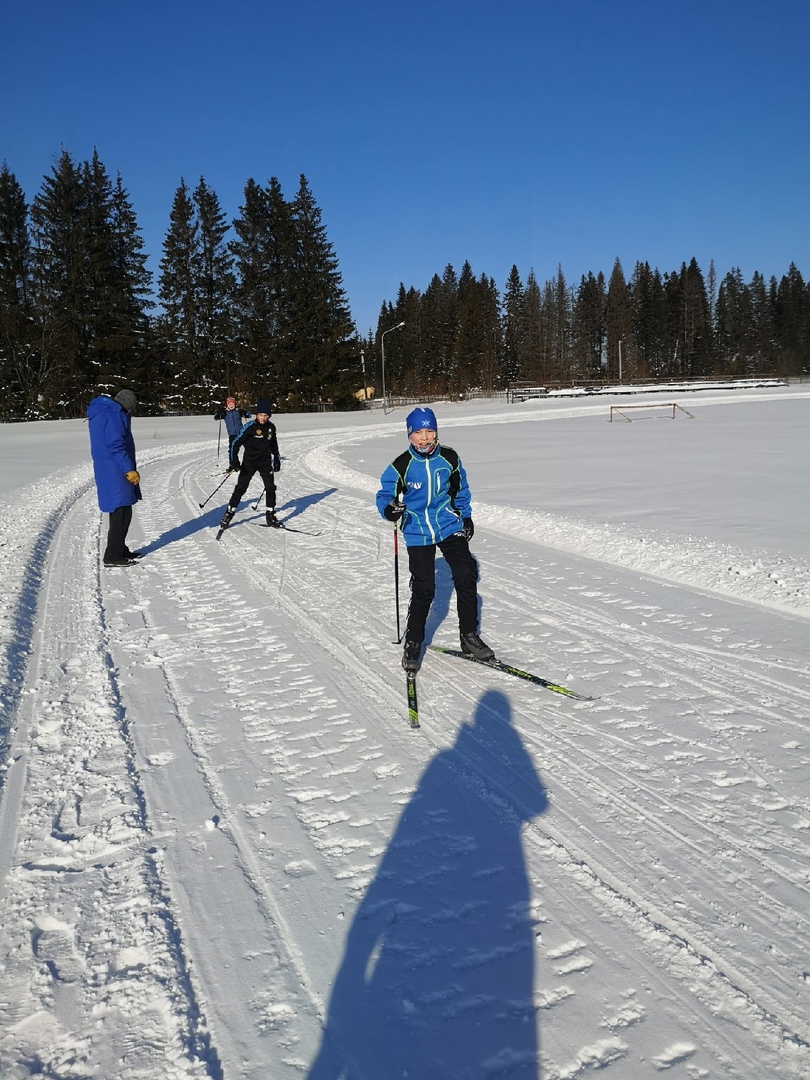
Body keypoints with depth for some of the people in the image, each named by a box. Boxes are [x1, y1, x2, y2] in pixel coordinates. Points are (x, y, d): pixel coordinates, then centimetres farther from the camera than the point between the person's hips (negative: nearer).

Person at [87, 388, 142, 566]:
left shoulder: (100, 411, 18)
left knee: (121, 512, 17)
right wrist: (129, 469, -21)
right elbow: (116, 445, -21)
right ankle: (112, 556, -3)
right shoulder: (114, 414, -14)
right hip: (115, 472, -10)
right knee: (121, 513, -6)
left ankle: (120, 550, 26)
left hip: (106, 470, 10)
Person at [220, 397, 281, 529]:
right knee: (240, 488, 0)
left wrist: (276, 459, 16)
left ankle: (270, 515, 6)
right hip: (249, 462, -4)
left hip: (265, 462, 4)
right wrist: (234, 461, -23)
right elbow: (236, 443, -14)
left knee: (271, 487, -4)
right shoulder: (250, 426, -15)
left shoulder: (271, 427, 1)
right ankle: (229, 513, 11)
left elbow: (274, 444, 19)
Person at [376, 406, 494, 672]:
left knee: (466, 577, -4)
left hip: (450, 527, 3)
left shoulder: (449, 458, -3)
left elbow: (460, 489, 13)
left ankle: (469, 635, 14)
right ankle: (413, 643, 16)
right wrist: (390, 509, -29)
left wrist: (466, 517, 17)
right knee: (423, 590, -4)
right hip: (418, 534, -3)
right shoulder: (401, 466, -12)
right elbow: (384, 495, -7)